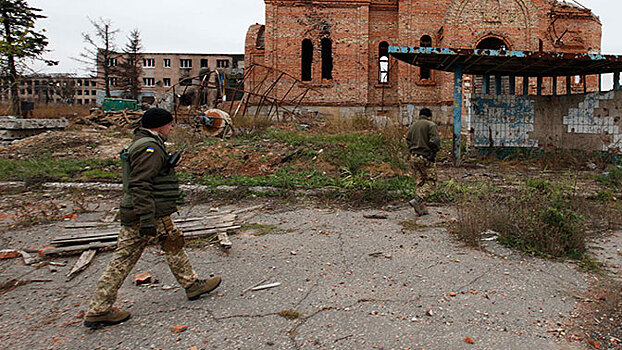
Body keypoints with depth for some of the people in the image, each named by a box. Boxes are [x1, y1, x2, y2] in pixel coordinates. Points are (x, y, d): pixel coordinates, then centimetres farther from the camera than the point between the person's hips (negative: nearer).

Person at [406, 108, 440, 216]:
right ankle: (417, 200, -15)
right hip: (426, 158, -7)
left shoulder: (413, 125, 13)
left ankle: (421, 208, 12)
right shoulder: (431, 125, -8)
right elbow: (435, 141, -17)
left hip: (414, 157, 7)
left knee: (421, 181, 13)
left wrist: (412, 151, 13)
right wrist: (433, 153, -3)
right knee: (431, 182, 2)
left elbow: (408, 139, 14)